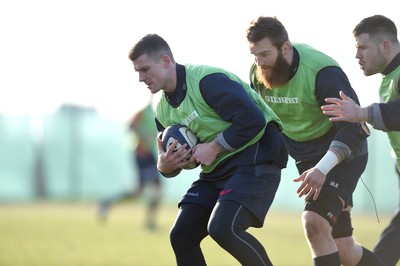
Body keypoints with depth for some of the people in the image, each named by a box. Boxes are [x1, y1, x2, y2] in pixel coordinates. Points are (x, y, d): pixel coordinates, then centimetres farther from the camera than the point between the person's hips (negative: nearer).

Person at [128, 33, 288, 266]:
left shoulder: (208, 81, -17)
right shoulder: (164, 111, 10)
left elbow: (253, 120, -23)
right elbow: (176, 161, 18)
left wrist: (214, 147, -17)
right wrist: (165, 166, -6)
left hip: (255, 161, -9)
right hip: (216, 170, 9)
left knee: (222, 228, -28)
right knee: (181, 236, -1)